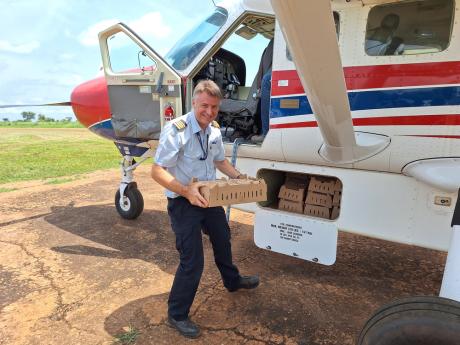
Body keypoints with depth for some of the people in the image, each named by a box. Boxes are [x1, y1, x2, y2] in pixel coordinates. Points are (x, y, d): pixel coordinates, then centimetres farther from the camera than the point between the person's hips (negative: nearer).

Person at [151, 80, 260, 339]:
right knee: (193, 260, -5)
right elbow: (157, 171, -26)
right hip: (183, 203, -8)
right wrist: (186, 190, -39)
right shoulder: (176, 130, -24)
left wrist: (240, 179, 2)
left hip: (209, 198, 8)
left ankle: (232, 281, 54)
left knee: (223, 239, 25)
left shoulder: (215, 130, -1)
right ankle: (177, 315, 20)